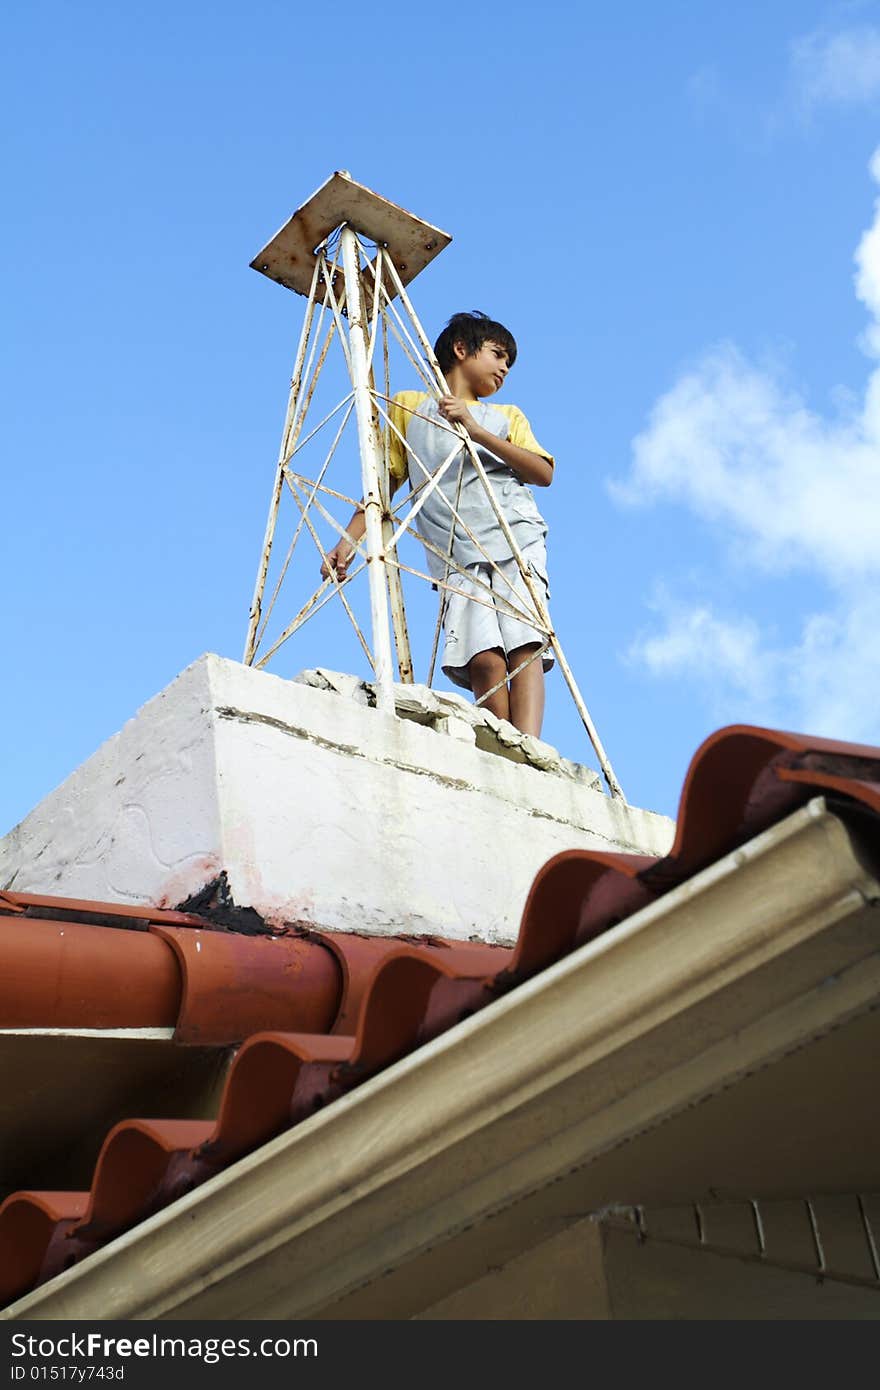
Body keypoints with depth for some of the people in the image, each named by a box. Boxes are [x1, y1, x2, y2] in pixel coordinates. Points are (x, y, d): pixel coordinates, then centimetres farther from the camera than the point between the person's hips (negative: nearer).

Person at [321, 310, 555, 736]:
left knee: (523, 645, -20)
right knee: (483, 658, -20)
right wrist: (349, 539, 8)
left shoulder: (507, 417, 25)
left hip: (517, 542, 1)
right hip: (456, 555, -1)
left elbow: (544, 473, 7)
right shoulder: (408, 406, 23)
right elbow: (385, 481, 21)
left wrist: (477, 431, -3)